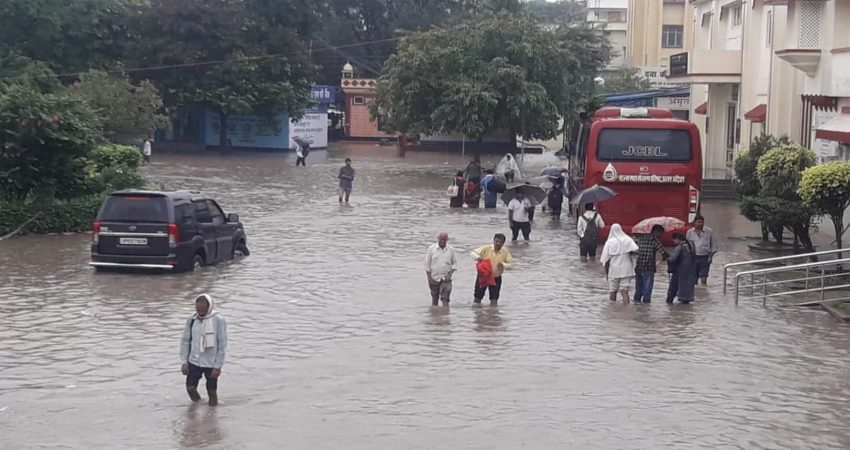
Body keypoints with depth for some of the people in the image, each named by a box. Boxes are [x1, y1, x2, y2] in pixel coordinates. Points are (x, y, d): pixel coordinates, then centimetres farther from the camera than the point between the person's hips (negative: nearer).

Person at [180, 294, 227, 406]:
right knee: (190, 388, 3)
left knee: (212, 391, 4)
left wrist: (218, 366, -12)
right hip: (194, 362, 3)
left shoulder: (219, 321, -12)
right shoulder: (192, 320, -1)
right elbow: (185, 341, 5)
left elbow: (222, 345, -11)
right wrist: (184, 362, -1)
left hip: (211, 364, -3)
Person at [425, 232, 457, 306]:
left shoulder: (451, 250, 3)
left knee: (445, 299, -13)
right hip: (434, 278, 1)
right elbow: (427, 264, 2)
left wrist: (450, 274, -4)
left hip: (446, 279, -1)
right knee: (434, 300, 8)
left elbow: (454, 263, 11)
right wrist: (429, 278, -4)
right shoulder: (431, 248, 0)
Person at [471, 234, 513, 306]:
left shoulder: (505, 253, -8)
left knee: (494, 300, 1)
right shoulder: (486, 248, -11)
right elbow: (473, 253, -8)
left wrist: (503, 265, -25)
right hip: (482, 276, 0)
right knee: (477, 297, 9)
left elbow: (511, 265, -5)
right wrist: (478, 257, -30)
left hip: (496, 278, 0)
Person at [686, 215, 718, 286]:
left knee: (703, 278, -9)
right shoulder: (690, 232, 4)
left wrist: (711, 256, -6)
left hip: (705, 257, -3)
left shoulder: (709, 231, -3)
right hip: (694, 257, 3)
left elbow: (714, 245, 2)